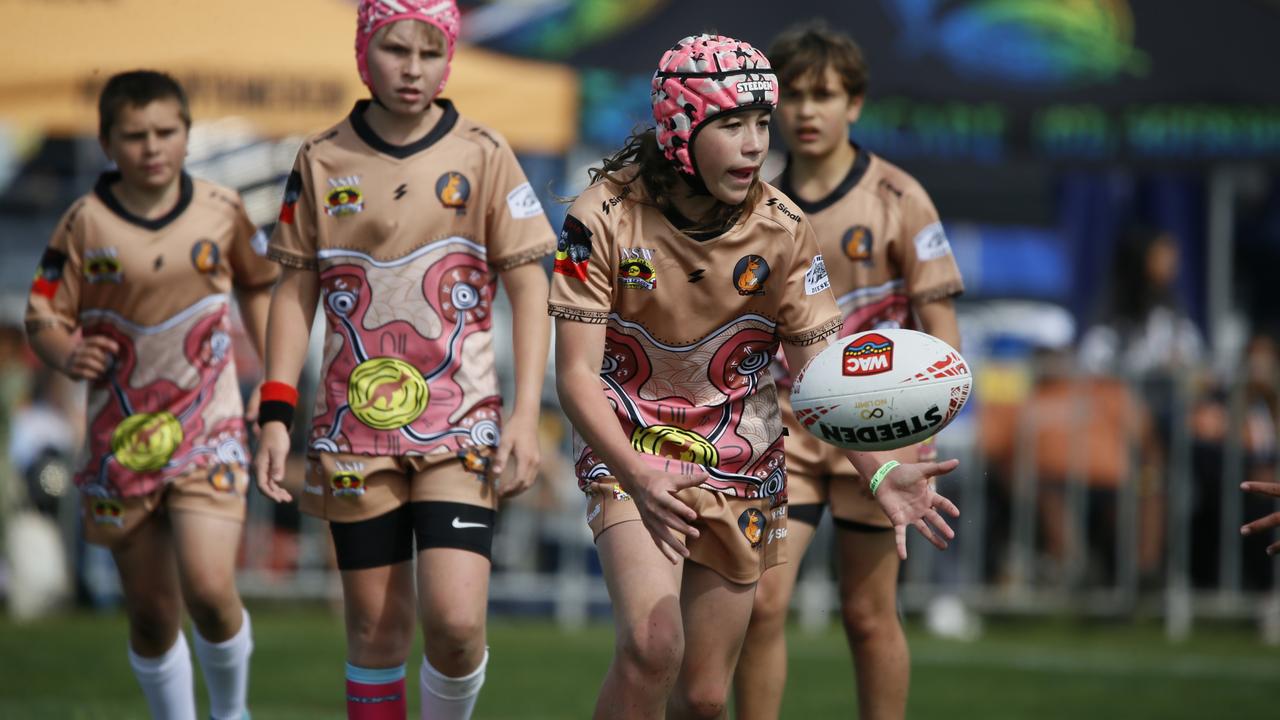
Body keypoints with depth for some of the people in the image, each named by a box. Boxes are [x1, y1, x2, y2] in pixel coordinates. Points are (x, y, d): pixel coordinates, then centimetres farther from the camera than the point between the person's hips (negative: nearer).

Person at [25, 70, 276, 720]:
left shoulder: (220, 211, 1)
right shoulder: (86, 224, -4)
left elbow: (258, 284, 18)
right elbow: (43, 315, 0)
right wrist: (66, 354, -22)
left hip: (208, 429, -1)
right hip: (121, 439, 1)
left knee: (210, 590, -17)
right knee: (151, 611, 6)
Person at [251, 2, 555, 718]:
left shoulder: (483, 155, -1)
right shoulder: (323, 161, 3)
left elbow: (529, 290, 1)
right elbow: (296, 291, 9)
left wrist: (526, 417, -8)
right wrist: (277, 416, 1)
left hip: (459, 429, -1)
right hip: (355, 429, 2)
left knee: (456, 620, -14)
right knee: (377, 627, 4)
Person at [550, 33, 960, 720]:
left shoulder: (782, 230, -9)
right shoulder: (604, 217, -17)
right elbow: (576, 373, -20)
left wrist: (880, 471, -28)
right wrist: (637, 479, -37)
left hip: (739, 467, 3)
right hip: (629, 454, -3)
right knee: (652, 645, -28)